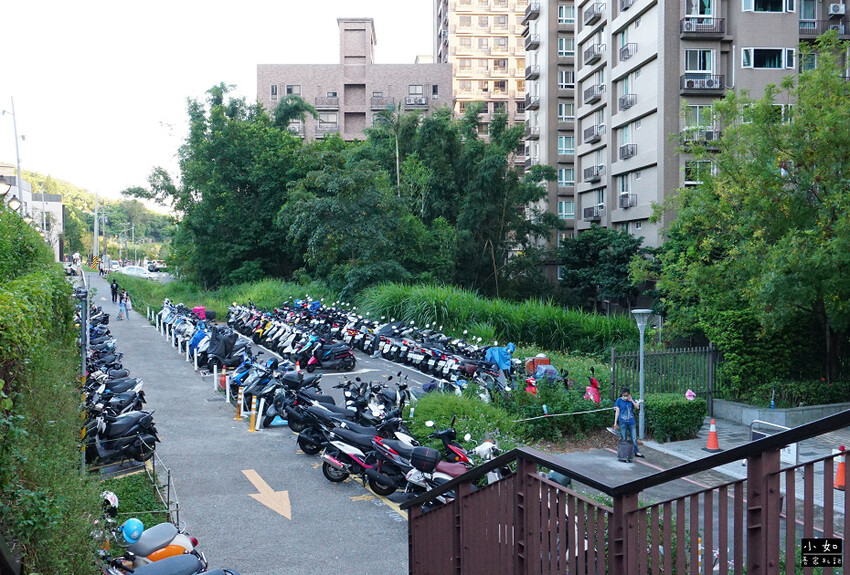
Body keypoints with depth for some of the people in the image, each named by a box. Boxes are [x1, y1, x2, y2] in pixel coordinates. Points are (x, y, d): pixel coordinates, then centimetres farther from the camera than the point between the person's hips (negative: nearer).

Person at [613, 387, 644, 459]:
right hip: (623, 423, -2)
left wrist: (631, 401, -12)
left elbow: (637, 407, 0)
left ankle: (636, 452, 18)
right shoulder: (619, 400, -3)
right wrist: (615, 422, -5)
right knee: (624, 439, 4)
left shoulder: (631, 399, 5)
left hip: (631, 422, 2)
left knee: (634, 438, 7)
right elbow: (617, 411, -2)